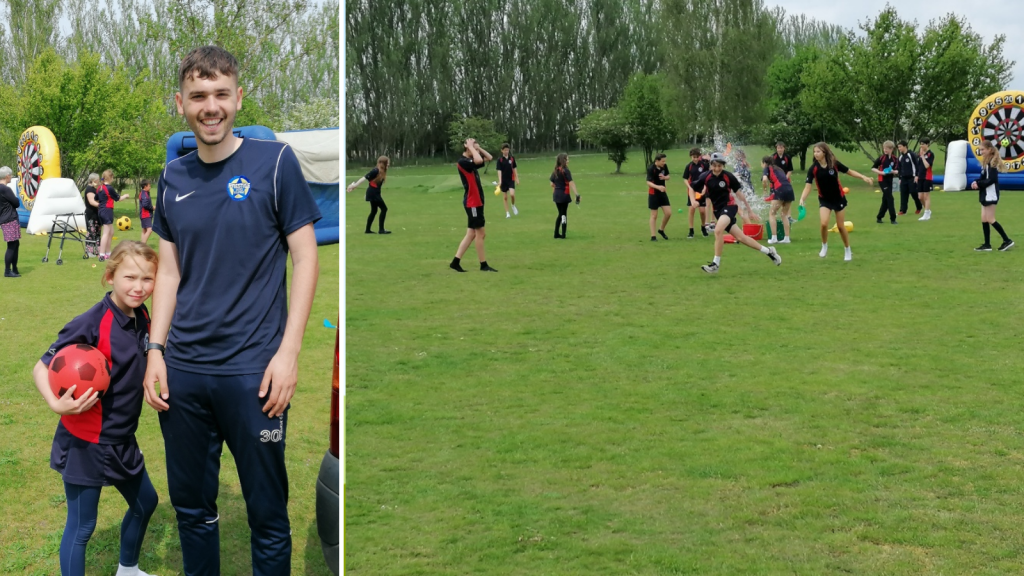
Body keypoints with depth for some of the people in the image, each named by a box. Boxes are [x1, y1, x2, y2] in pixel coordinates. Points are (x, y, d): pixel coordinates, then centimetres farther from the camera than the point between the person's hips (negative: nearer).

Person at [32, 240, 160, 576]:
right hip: (86, 445, -8)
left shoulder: (141, 318, 0)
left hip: (122, 441, 8)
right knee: (81, 526, 3)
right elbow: (41, 368, -22)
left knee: (145, 503, 24)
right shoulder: (93, 324, -23)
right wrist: (56, 404, -36)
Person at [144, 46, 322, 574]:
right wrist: (156, 350, 3)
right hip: (182, 371, 4)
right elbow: (170, 270, 13)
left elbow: (305, 259, -5)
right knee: (191, 507, 15)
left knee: (267, 515, 4)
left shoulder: (274, 162, -5)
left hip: (252, 371, -4)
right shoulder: (173, 178, 9)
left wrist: (288, 353, -12)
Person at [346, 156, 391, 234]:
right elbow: (365, 178, -20)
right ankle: (381, 229, -5)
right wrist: (355, 185, -21)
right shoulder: (376, 171, -19)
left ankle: (368, 230, 21)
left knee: (374, 211, 16)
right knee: (384, 208, -6)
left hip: (374, 193, 10)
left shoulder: (381, 171, 10)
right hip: (373, 193, -10)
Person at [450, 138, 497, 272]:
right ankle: (483, 265, 3)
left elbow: (489, 158, 21)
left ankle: (455, 262, 9)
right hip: (472, 203, -10)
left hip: (477, 202, 10)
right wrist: (471, 147, -17)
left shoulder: (471, 160, 13)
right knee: (480, 233, -4)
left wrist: (478, 148, 9)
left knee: (471, 233, 9)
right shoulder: (463, 162, -15)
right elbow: (479, 161, -32)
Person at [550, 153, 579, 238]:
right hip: (564, 195, -6)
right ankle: (563, 234, 4)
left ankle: (556, 233, 18)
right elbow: (571, 183, -22)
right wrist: (577, 194, -27)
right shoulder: (565, 171, -13)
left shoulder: (555, 171, 7)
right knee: (564, 214, 3)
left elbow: (552, 184, 10)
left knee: (560, 214, 17)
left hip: (556, 194, 6)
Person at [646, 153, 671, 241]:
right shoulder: (651, 169, -21)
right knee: (654, 215, 0)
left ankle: (661, 230, 24)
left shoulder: (664, 166, -3)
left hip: (663, 193, 6)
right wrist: (658, 187, -48)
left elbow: (668, 176, 13)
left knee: (668, 213, 1)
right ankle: (653, 236, 8)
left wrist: (665, 177, -12)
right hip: (653, 194, -6)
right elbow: (648, 182, -30)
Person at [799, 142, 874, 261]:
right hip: (824, 200, 0)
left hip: (839, 198, 0)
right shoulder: (813, 168, -16)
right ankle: (824, 246, 8)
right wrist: (802, 199, -34)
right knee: (824, 223, -20)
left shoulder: (834, 163, -15)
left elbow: (849, 171, 0)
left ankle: (848, 251, 26)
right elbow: (808, 186, -20)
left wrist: (863, 177, -8)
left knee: (841, 226, 5)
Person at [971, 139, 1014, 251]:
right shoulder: (986, 162, 14)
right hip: (985, 195, 10)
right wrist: (976, 182, -3)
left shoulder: (992, 162, -15)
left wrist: (978, 184, -16)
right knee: (984, 219, 8)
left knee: (990, 220, -8)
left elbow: (991, 179, -21)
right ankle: (987, 245, 11)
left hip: (991, 195, -10)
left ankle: (1007, 240, -2)